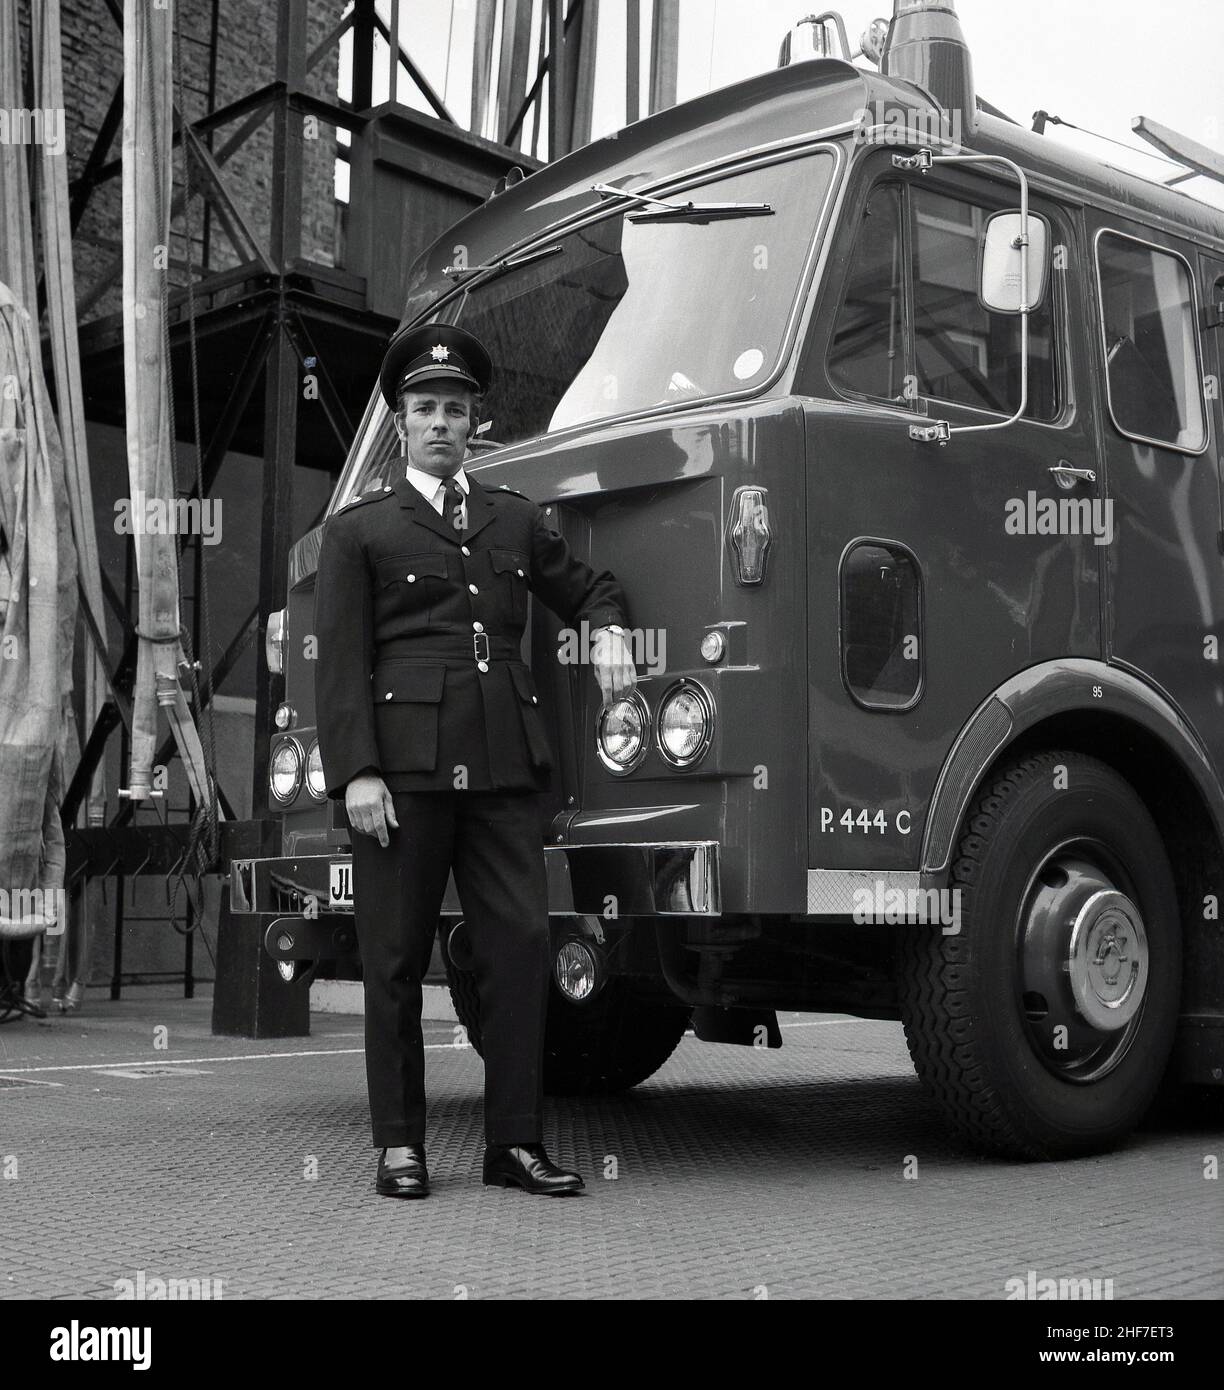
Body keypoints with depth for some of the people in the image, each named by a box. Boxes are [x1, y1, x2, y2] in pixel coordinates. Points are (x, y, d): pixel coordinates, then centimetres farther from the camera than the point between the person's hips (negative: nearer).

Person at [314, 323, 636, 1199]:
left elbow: (590, 588, 31)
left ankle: (515, 1142, 7)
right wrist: (356, 773, -9)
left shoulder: (517, 520, 20)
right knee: (397, 960, 2)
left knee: (521, 945, -1)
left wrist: (610, 635, 7)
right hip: (404, 764, -3)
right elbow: (340, 661, 1)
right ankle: (400, 1146, 12)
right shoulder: (359, 529, 9)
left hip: (503, 763, 3)